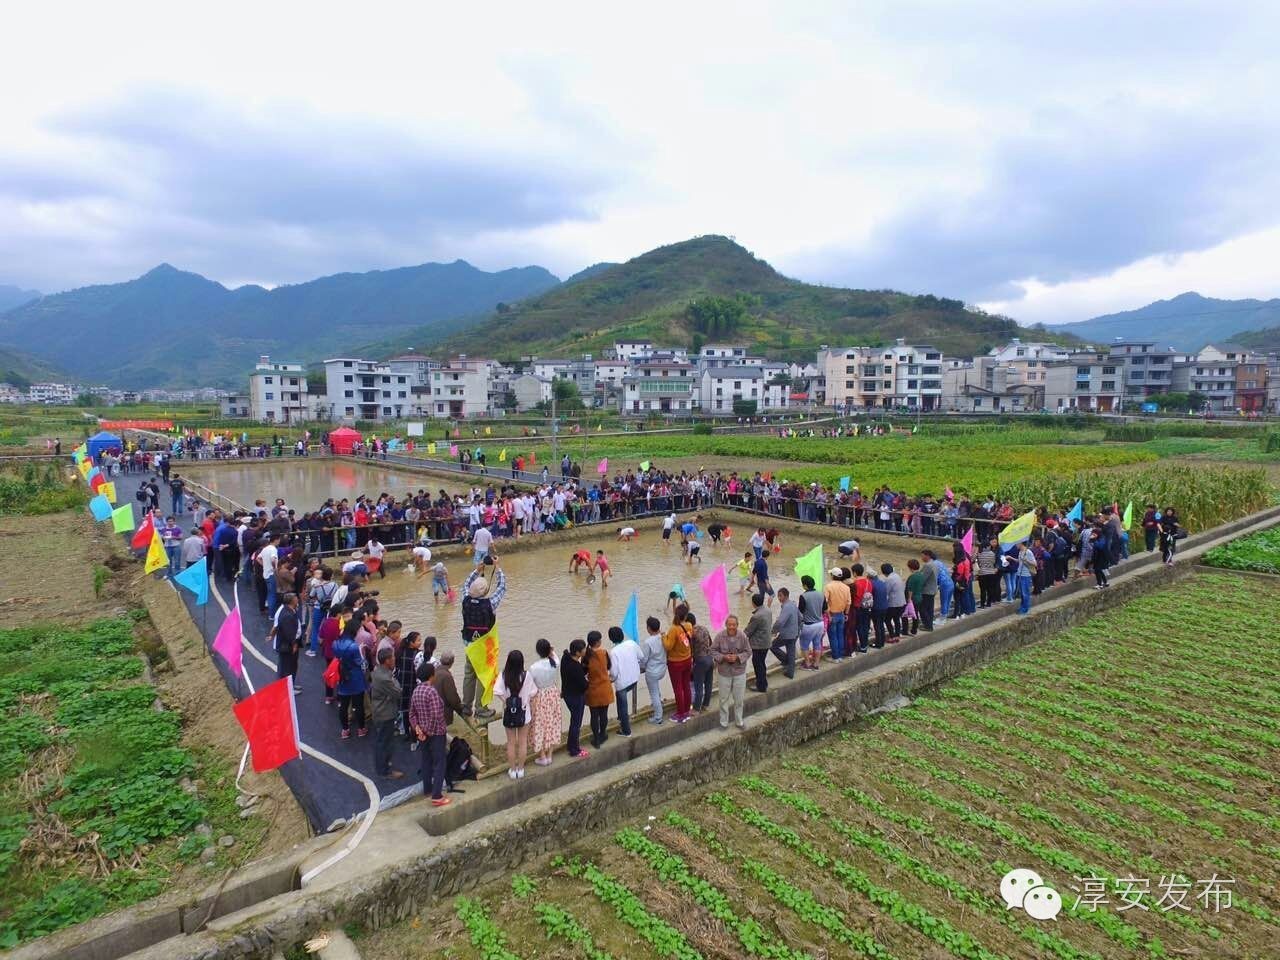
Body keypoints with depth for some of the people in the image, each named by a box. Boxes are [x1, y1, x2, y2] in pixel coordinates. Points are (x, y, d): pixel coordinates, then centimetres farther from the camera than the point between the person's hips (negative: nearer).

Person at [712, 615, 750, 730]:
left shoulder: (742, 636, -13)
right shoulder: (720, 636, -14)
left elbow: (748, 651, -4)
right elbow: (713, 650, -5)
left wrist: (738, 657, -20)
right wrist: (723, 657, -20)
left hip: (739, 672, 0)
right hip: (724, 672, 0)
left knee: (739, 698, 13)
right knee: (724, 698, 11)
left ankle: (740, 721, 32)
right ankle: (724, 722, 28)